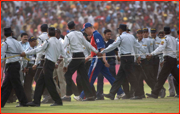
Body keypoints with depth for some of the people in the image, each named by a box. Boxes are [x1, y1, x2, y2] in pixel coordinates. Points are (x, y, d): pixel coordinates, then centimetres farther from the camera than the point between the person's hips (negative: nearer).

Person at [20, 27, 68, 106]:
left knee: (49, 83, -5)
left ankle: (58, 101, -4)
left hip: (48, 63, -8)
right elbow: (64, 55, 12)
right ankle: (36, 101, 7)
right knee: (40, 82, 9)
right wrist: (65, 65, 25)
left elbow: (38, 50, -10)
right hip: (53, 63, 8)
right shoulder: (59, 42, 12)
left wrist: (25, 53, -4)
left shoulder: (48, 41, -9)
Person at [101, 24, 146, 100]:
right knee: (120, 76, 7)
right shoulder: (131, 37, 13)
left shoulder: (121, 37, -9)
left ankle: (138, 95, -3)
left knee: (130, 76, -4)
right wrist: (146, 53, 31)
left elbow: (113, 46, -11)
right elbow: (138, 46, 19)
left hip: (125, 58, -8)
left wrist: (102, 52, -6)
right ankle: (112, 94, 6)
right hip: (130, 56, 8)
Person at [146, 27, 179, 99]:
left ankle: (155, 93, -17)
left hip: (168, 59, -8)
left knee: (162, 77, -12)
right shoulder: (174, 39, 16)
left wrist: (152, 54, -31)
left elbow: (161, 48, -22)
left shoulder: (166, 39, -6)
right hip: (174, 59, 8)